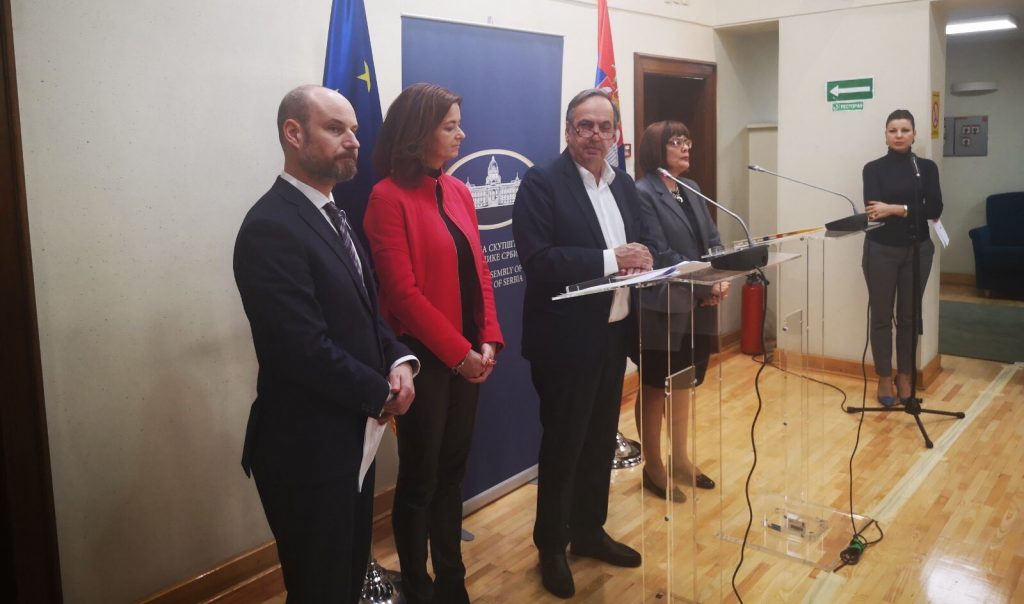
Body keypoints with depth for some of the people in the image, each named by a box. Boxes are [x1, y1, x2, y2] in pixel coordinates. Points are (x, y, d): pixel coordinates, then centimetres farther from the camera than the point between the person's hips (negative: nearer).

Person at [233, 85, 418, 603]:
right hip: (307, 446, -9)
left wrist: (398, 360, -6)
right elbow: (305, 350, -27)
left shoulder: (331, 215, 10)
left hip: (351, 435, 9)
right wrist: (382, 393, -12)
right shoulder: (271, 227, -21)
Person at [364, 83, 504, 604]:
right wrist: (458, 351, -14)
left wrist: (488, 340, -2)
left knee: (453, 469, 16)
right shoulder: (388, 197, -12)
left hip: (468, 356, 7)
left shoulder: (458, 192, 9)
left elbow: (478, 271, 10)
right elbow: (402, 292, -17)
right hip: (423, 358, -7)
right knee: (419, 477, 7)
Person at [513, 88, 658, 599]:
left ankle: (589, 531, 37)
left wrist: (643, 257, -8)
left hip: (614, 331, 7)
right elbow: (537, 261, -22)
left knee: (601, 440, 18)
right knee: (562, 445, 7)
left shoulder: (623, 184, 10)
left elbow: (642, 241, 15)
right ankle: (551, 547, 26)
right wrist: (610, 260, -24)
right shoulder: (541, 182, -12)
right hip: (566, 338, -7)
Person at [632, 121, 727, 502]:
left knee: (684, 385, 18)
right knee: (654, 391, 6)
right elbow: (661, 255, -18)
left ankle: (680, 459, 33)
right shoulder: (642, 194, -13)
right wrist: (707, 285, -17)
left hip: (697, 307, 8)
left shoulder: (692, 190, 13)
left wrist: (722, 277, -8)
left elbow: (713, 240, 10)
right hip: (662, 309, -8)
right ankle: (653, 467, 20)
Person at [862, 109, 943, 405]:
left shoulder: (927, 167, 5)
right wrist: (913, 211, -18)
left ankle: (904, 377, 21)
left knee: (909, 316, 8)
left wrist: (895, 208, -17)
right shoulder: (874, 168, 0)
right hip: (881, 250, -2)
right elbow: (874, 209, -14)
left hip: (916, 249, 2)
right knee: (881, 316, 3)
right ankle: (885, 378, 15)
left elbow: (935, 209, -7)